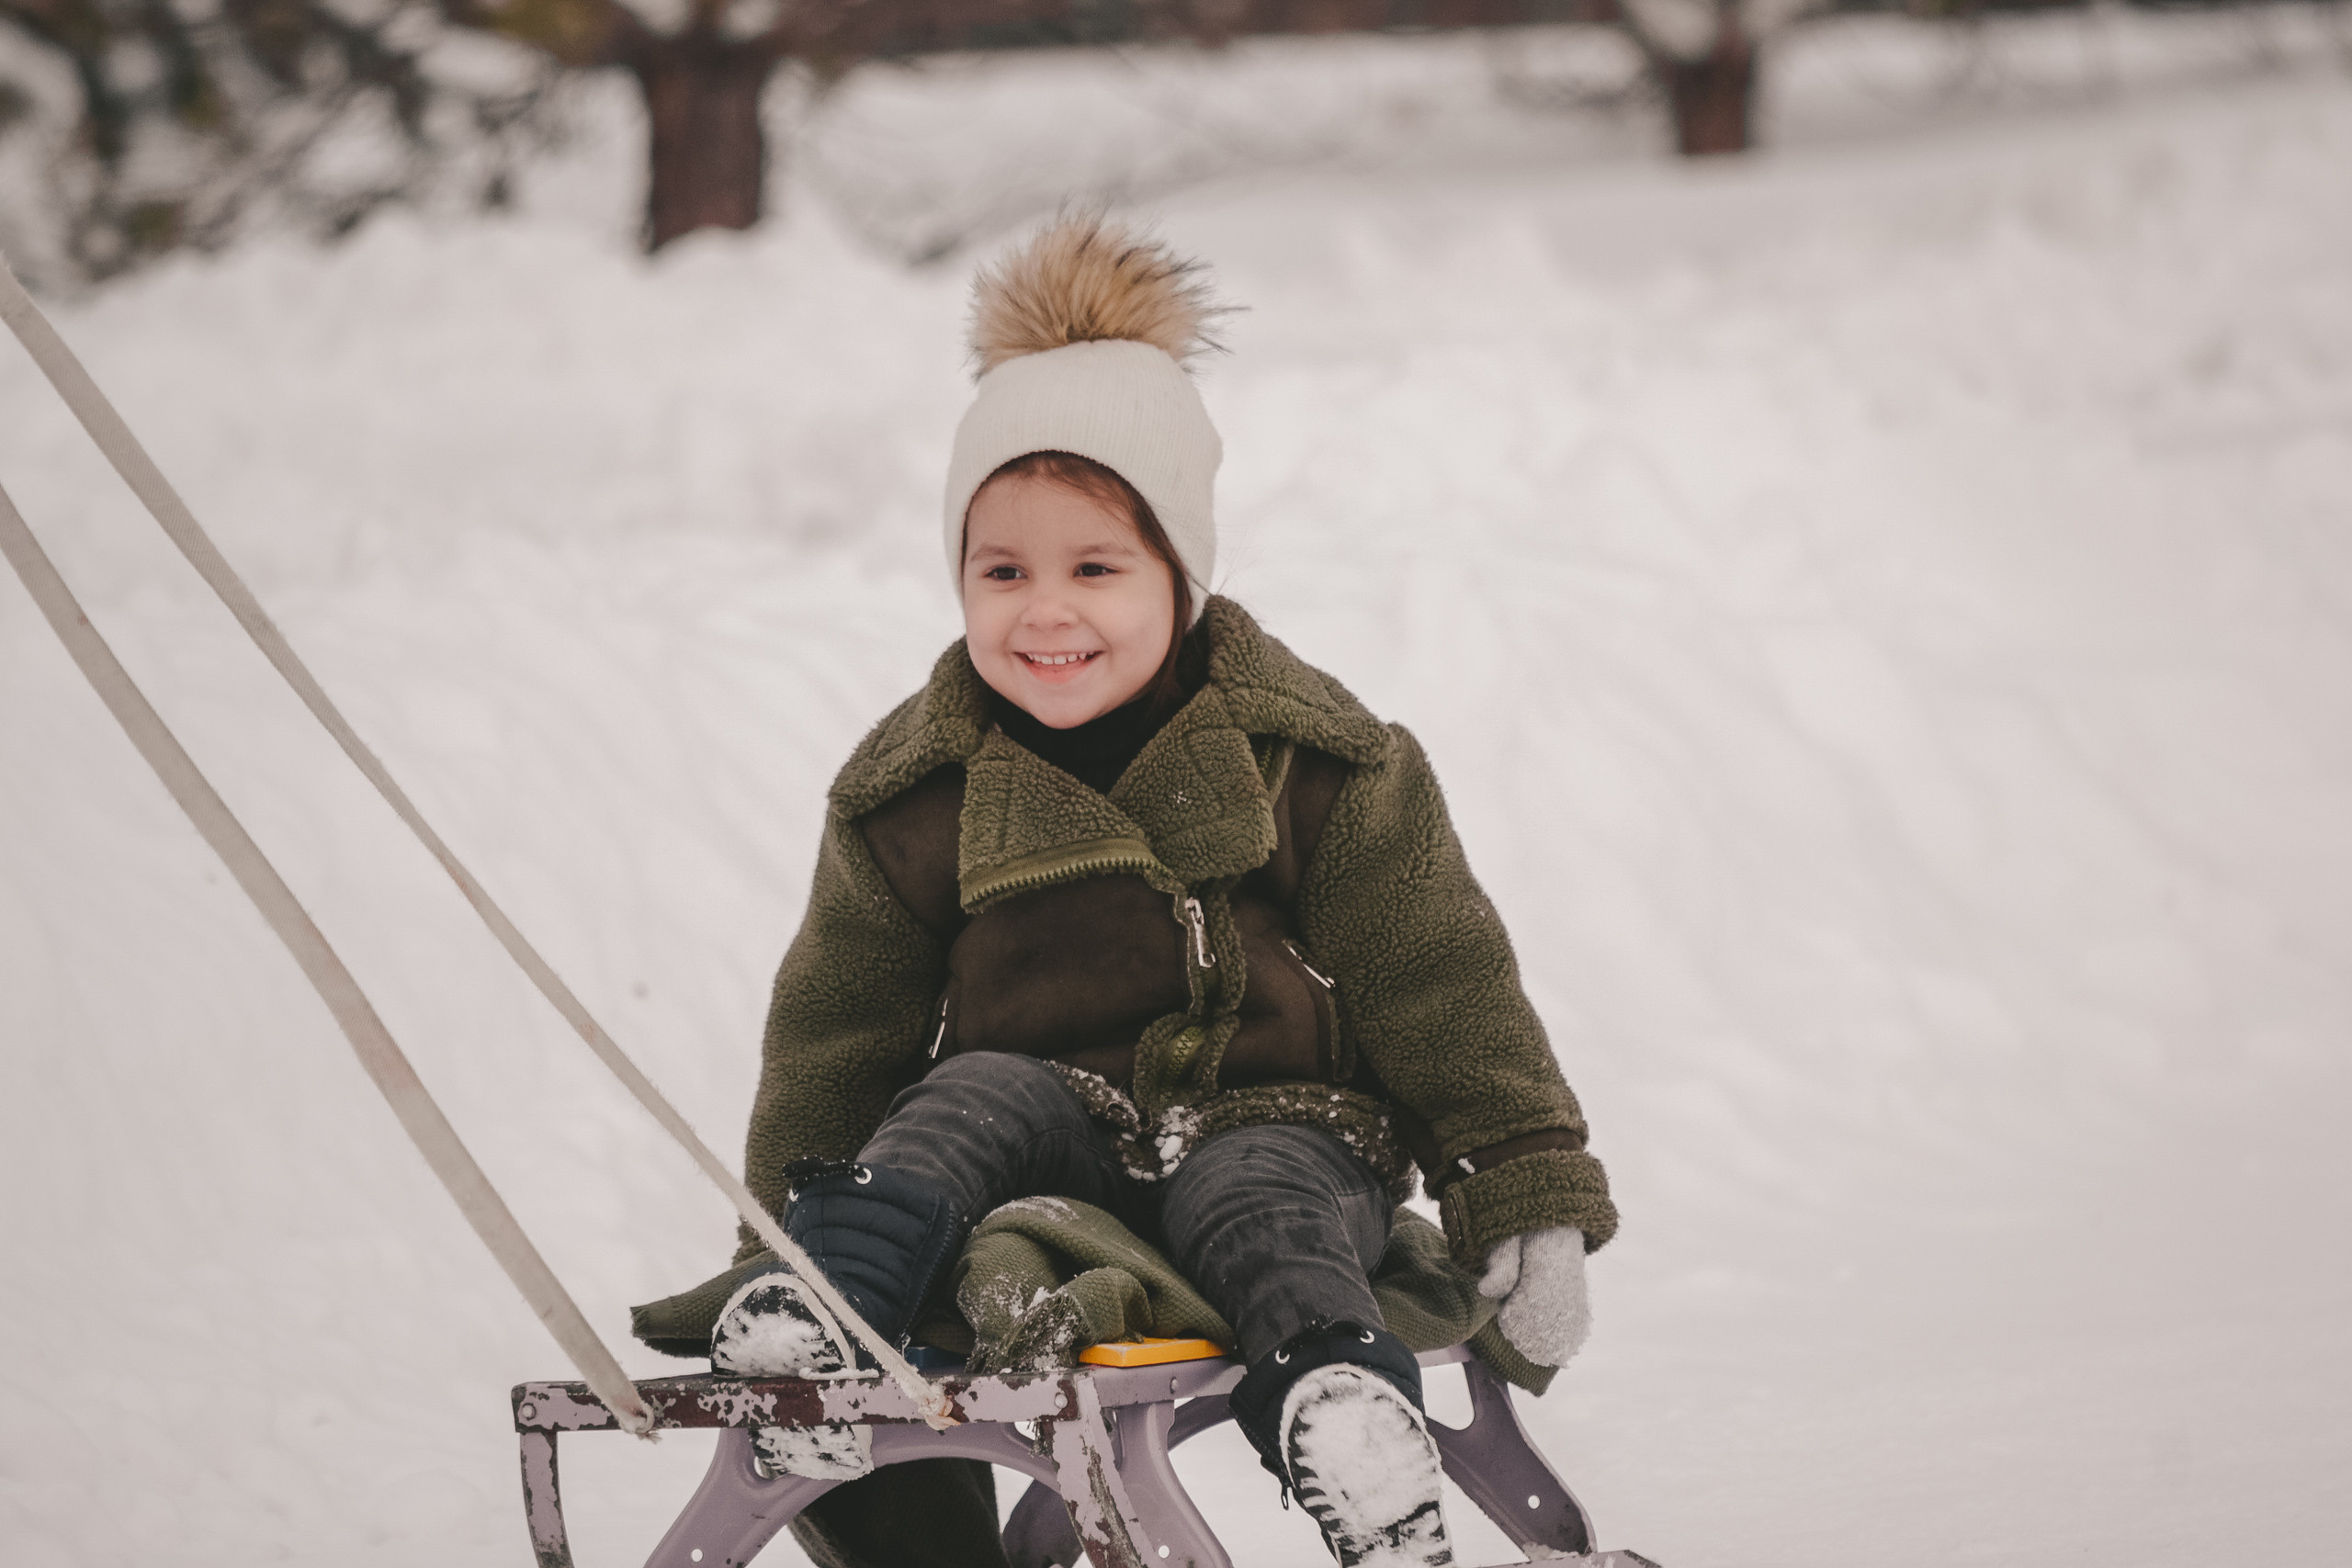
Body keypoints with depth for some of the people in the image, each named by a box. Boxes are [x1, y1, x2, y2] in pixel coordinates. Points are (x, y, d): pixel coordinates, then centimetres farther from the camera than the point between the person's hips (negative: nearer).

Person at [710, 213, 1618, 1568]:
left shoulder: (1315, 765, 1)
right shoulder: (915, 796, 6)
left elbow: (1444, 993, 3)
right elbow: (835, 1037, 14)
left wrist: (1534, 1205, 0)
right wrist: (789, 1238, 11)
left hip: (1277, 1118, -2)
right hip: (1044, 1118, 2)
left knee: (1259, 1204, -34)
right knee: (975, 1102, -29)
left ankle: (1342, 1397, -60)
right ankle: (826, 1306, -48)